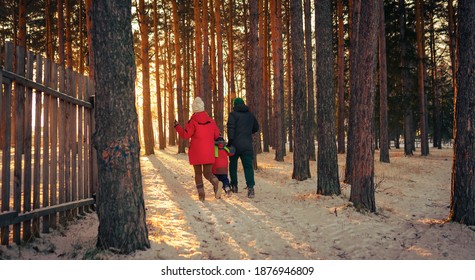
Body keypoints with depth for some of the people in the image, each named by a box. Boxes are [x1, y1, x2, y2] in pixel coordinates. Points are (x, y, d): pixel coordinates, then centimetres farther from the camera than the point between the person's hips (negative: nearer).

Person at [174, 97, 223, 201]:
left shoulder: (193, 122, -10)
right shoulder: (211, 120, 3)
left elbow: (186, 135, -13)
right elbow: (217, 135, 6)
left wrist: (177, 127, 0)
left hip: (196, 152, -2)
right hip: (208, 152, 2)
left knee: (198, 173, 11)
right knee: (208, 173, 8)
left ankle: (201, 195, 9)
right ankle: (217, 183, -24)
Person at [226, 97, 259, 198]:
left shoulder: (233, 114, -3)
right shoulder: (250, 115, 13)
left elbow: (231, 127, -16)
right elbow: (256, 128, 22)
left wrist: (230, 140, -17)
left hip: (235, 144, -3)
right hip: (247, 145, 3)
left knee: (233, 164, 16)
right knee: (248, 166, -2)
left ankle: (234, 185, 21)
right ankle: (250, 187, -19)